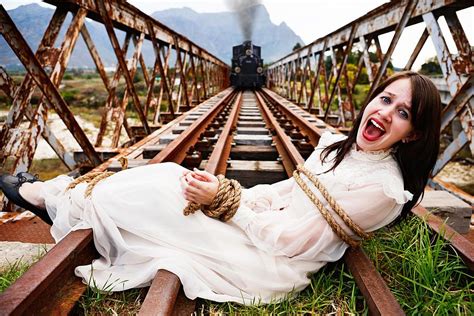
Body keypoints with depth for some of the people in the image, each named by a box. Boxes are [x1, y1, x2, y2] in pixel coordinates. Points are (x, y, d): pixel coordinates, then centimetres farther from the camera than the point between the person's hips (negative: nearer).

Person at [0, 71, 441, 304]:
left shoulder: (383, 188, -18)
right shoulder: (336, 143, 7)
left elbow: (287, 240, -21)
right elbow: (285, 192, 10)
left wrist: (222, 201, -19)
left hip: (270, 265, -7)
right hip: (259, 227, 7)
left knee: (132, 199, -9)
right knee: (165, 174, -5)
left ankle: (47, 195, 20)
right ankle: (51, 191, 18)